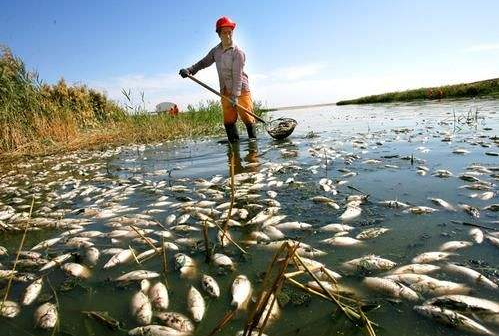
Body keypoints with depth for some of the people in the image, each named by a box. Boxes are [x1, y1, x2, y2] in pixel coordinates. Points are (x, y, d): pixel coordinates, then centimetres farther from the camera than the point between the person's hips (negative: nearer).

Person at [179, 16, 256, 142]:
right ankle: (234, 145, 13)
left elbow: (237, 75, -19)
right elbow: (203, 62, 17)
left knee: (247, 117, -6)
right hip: (225, 91, 6)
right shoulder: (216, 51, 7)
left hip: (241, 89, -6)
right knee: (228, 120, 5)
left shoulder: (237, 52, -12)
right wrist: (189, 70, 1)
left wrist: (235, 95, -25)